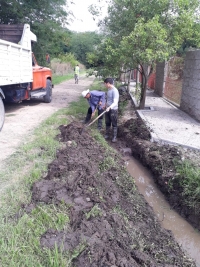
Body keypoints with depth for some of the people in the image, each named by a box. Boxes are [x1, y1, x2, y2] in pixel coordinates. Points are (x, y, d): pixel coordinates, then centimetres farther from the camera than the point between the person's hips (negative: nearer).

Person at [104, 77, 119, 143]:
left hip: (113, 110, -8)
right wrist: (105, 105, 28)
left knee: (114, 124, 4)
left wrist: (109, 107, -42)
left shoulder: (114, 91, -21)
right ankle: (107, 134, 30)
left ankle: (114, 137, 15)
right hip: (108, 109, 8)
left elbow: (115, 102, -28)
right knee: (107, 123, 17)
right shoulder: (108, 89, 6)